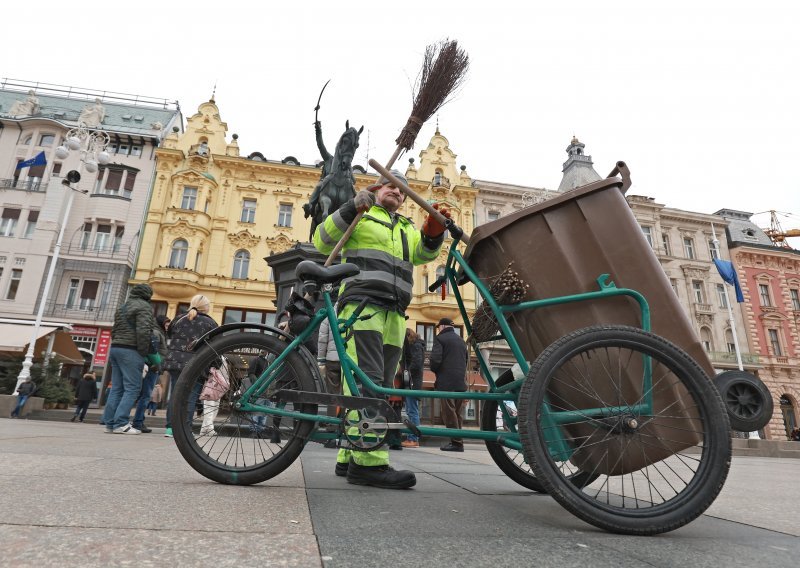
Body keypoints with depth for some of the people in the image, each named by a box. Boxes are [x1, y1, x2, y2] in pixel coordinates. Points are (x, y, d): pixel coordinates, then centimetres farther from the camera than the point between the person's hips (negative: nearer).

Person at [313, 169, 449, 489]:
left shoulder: (408, 228, 30)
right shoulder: (360, 216, 15)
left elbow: (424, 252, 10)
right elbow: (322, 242, 3)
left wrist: (435, 227, -8)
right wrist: (351, 208, -8)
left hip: (394, 316, 7)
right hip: (361, 305, -6)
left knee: (380, 387, 4)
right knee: (367, 381, -18)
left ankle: (349, 457, 12)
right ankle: (368, 462, -20)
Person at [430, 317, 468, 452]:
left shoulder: (440, 338, -2)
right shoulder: (461, 341, 19)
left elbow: (435, 359, -12)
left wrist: (435, 370, 5)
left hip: (446, 381, -7)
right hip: (461, 381, 7)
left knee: (449, 412, -4)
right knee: (457, 412, 12)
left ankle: (456, 442, -6)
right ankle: (458, 441, 13)